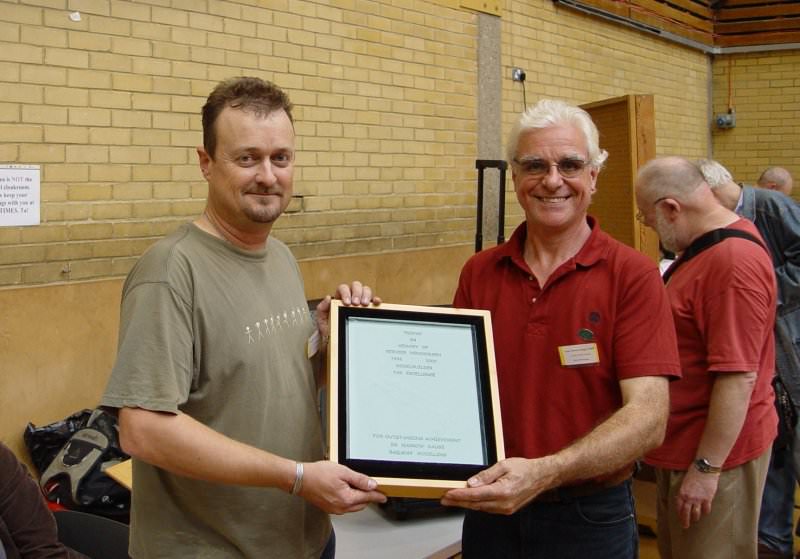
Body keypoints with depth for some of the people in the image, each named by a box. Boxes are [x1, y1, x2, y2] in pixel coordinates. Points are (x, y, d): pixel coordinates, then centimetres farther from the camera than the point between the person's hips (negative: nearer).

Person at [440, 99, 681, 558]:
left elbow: (647, 417, -20)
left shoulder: (632, 275, -12)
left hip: (591, 518, -3)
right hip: (491, 507, 3)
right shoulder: (478, 273, 0)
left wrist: (543, 473, -32)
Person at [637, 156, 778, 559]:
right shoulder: (704, 245, 7)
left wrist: (706, 468, -23)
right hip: (683, 444, 10)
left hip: (718, 448, -10)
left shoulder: (733, 263, -25)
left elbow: (738, 377, -27)